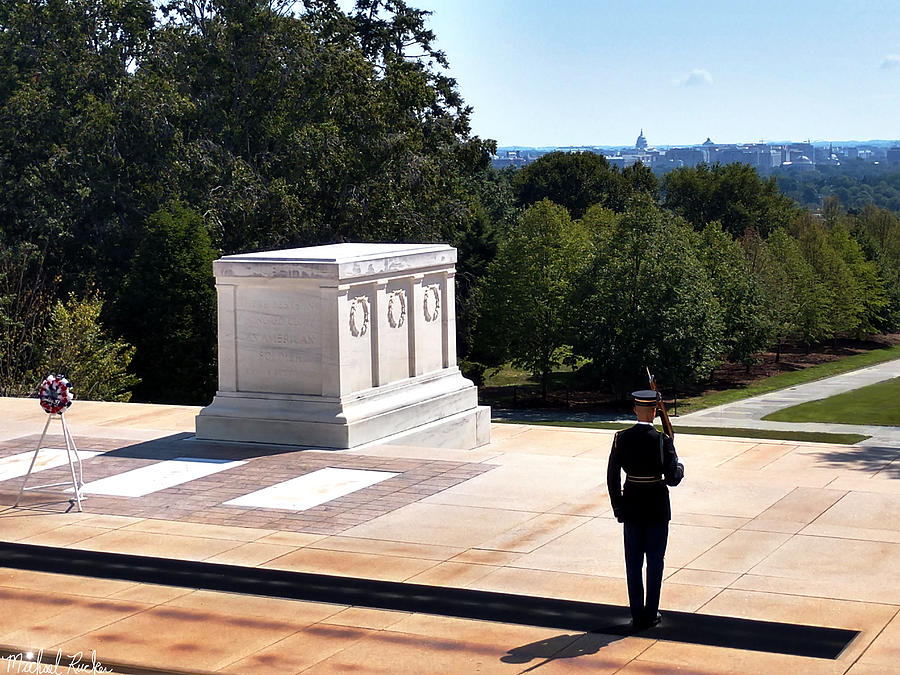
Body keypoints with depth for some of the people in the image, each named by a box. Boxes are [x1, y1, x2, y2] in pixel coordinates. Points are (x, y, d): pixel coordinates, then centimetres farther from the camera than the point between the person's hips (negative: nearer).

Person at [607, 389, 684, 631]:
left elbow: (612, 477, -1)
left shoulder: (621, 439, -6)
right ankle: (651, 614, 14)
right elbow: (673, 479, -14)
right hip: (657, 508, -3)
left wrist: (618, 507, 9)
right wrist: (680, 466, 8)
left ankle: (637, 615, 12)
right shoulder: (662, 441, -15)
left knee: (633, 562, 9)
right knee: (655, 561, 10)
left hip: (631, 507, 3)